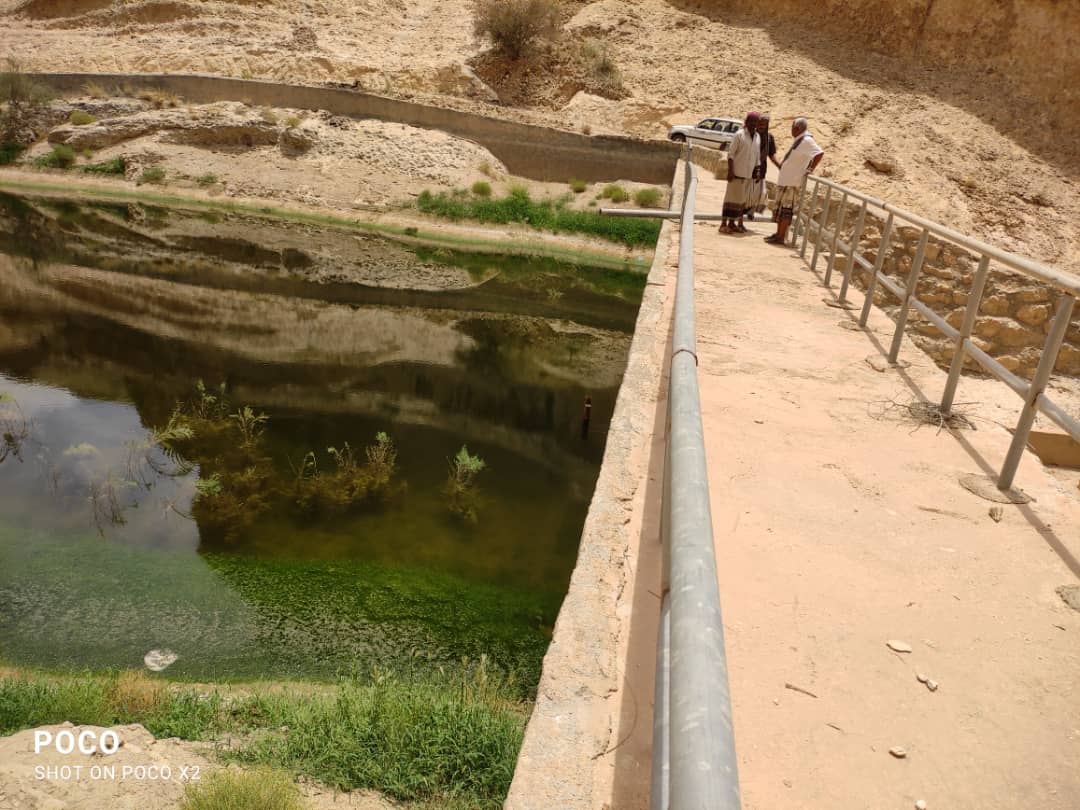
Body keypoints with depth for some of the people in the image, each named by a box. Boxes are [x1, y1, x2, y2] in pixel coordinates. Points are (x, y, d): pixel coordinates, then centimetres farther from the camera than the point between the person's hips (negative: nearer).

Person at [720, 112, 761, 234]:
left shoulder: (758, 137, 10)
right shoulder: (739, 135, -7)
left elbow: (757, 155, 15)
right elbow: (731, 153, -10)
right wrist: (730, 171, -17)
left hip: (749, 174, 6)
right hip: (737, 172, -6)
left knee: (742, 199, 9)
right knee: (732, 198, -6)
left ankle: (732, 223, 16)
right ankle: (724, 224, -3)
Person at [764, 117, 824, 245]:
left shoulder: (807, 140, -16)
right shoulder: (800, 140, 13)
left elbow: (820, 153, -26)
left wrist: (810, 169, -22)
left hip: (792, 182, -10)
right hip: (785, 180, 10)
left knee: (786, 209, -6)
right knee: (780, 208, 15)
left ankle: (780, 237, -3)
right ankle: (778, 234, 22)